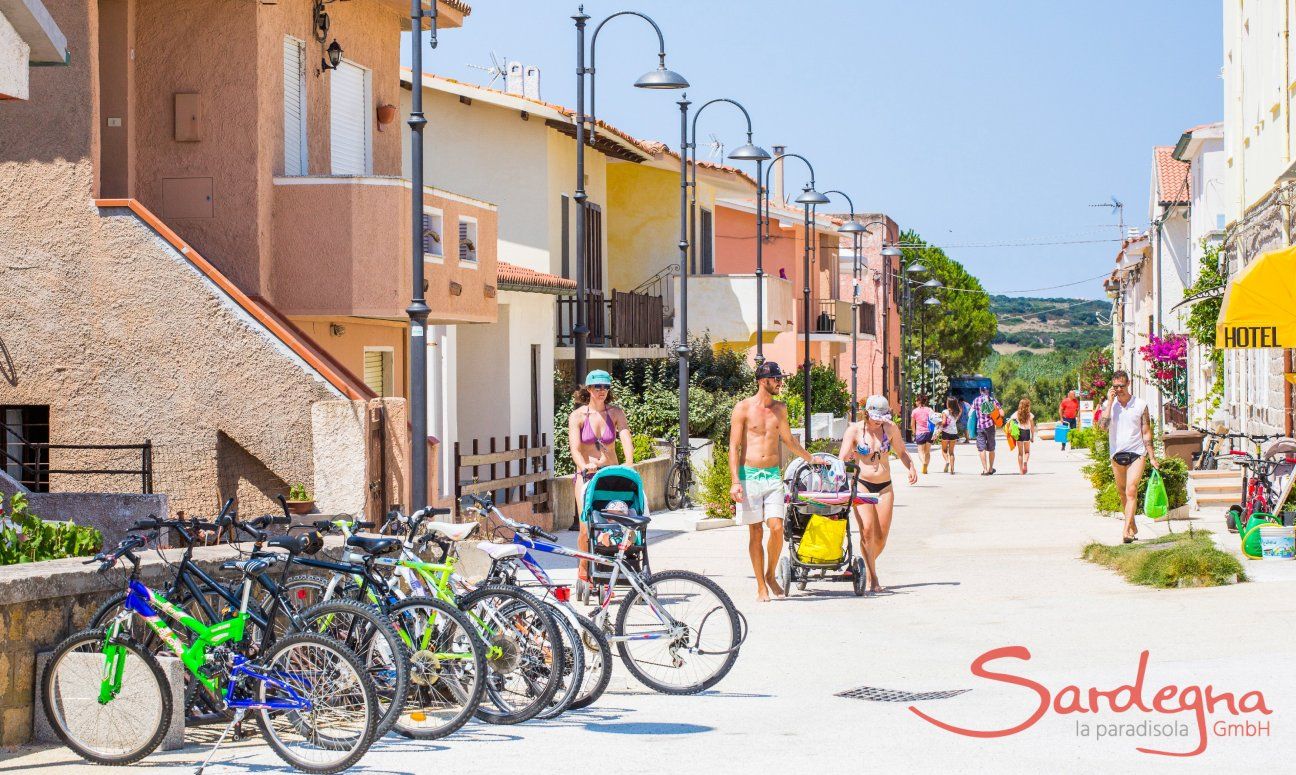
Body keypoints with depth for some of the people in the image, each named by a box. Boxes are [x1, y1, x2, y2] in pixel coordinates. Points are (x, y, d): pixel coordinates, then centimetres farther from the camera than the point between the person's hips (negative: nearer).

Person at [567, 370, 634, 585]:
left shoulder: (616, 413, 1)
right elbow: (575, 448, -15)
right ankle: (584, 568, 14)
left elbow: (626, 440, -13)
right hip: (587, 475, -2)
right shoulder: (577, 416, -3)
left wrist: (628, 464, -32)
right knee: (587, 528, -11)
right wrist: (584, 466, -35)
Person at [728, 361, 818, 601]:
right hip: (749, 475, -3)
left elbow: (787, 439, 29)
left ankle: (770, 575, 11)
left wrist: (809, 458, 37)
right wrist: (734, 481, -13)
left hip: (773, 475, 3)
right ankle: (761, 586, 8)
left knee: (777, 528, -10)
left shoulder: (780, 408, 12)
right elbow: (734, 446, -5)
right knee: (756, 532, 0)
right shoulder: (743, 408, -3)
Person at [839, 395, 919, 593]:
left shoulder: (891, 428, 5)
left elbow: (901, 452, 18)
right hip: (861, 484, -3)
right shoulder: (854, 430, -4)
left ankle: (867, 567, 25)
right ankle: (872, 579, -15)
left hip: (884, 486, 3)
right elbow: (842, 459, -7)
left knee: (882, 536, -1)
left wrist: (911, 467, -1)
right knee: (867, 530, -18)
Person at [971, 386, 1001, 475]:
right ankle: (990, 469, 20)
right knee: (991, 449, 13)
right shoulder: (992, 399, 0)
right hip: (990, 426, 0)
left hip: (979, 427, 0)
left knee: (981, 449, -1)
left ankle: (985, 469, -10)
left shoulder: (976, 400, 5)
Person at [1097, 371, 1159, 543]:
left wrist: (1152, 458, 0)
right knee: (1123, 494, 12)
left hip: (1137, 453, -3)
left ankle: (1126, 530, -22)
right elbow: (1102, 426, -14)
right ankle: (1133, 527, 27)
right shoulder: (1108, 404, 3)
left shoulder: (1140, 405, 0)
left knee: (1131, 491, -16)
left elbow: (1146, 432, 3)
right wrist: (1110, 402, -14)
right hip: (1116, 454, 3)